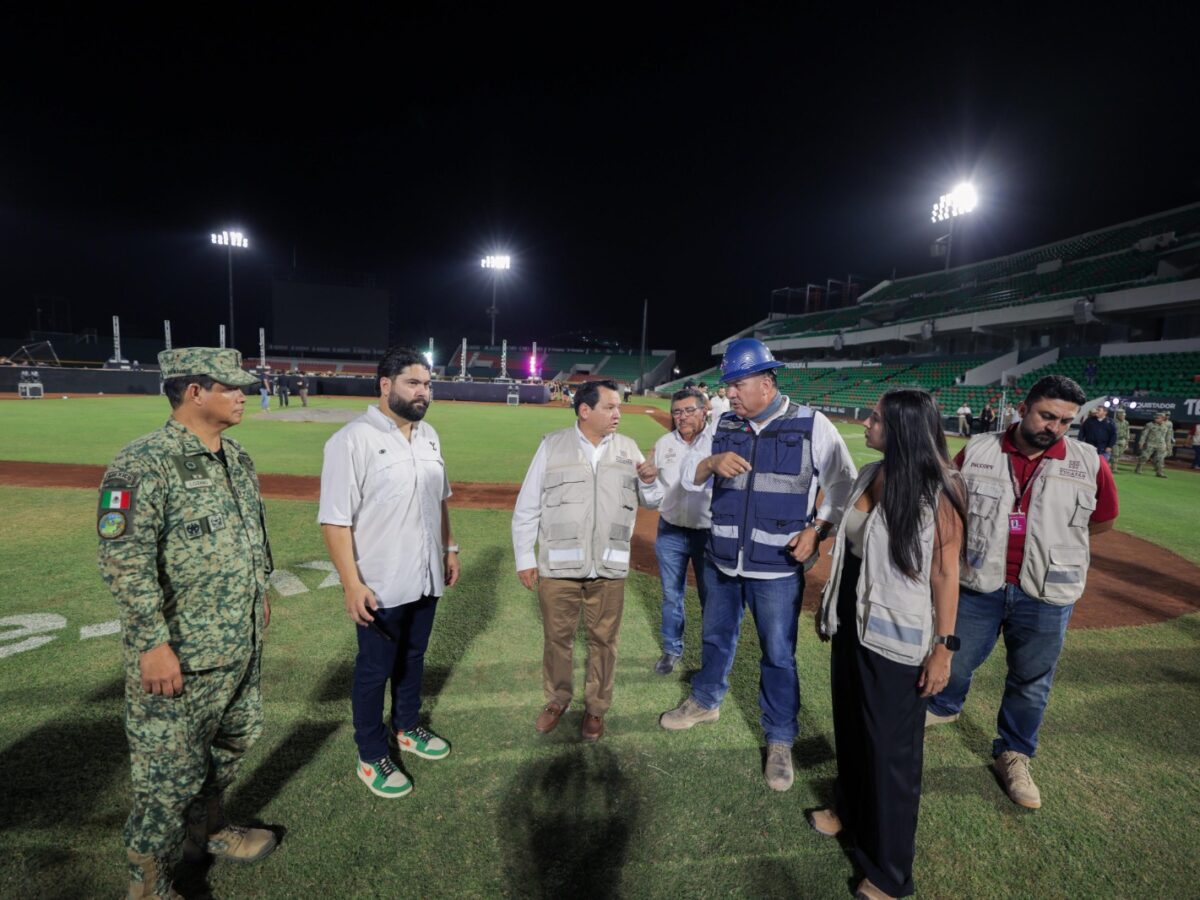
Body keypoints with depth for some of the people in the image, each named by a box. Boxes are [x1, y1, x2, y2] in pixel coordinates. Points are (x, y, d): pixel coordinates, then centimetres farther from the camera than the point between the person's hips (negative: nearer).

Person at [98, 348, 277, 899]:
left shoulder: (237, 459, 7)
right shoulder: (144, 464, -18)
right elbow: (124, 560, -21)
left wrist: (259, 592, 21)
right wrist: (153, 643, -22)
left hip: (242, 646, 8)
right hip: (180, 656, -8)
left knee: (231, 746, 23)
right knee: (169, 770, 6)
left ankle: (205, 832, 46)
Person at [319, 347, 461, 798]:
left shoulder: (429, 435, 4)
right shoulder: (352, 440, -20)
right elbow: (334, 520, -20)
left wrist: (449, 547, 14)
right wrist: (352, 584, -23)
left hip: (426, 578, 7)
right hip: (380, 586, -7)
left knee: (412, 659, 23)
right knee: (374, 670, 11)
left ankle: (406, 729, 45)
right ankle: (372, 758, 31)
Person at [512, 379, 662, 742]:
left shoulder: (628, 448, 5)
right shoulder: (552, 445, -2)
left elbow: (652, 501, 11)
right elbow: (527, 506, 1)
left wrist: (649, 481, -12)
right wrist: (524, 558, -1)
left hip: (609, 568, 2)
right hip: (557, 566, -1)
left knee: (604, 640, 11)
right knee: (557, 637, 12)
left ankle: (596, 706, 31)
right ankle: (557, 699, 35)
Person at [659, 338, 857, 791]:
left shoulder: (812, 426, -9)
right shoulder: (725, 425, 1)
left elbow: (842, 487, -3)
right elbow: (689, 477, 0)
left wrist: (816, 531, -15)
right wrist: (712, 463, -21)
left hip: (777, 568, -4)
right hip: (721, 559, 4)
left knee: (778, 656, 7)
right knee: (716, 637, 22)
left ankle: (780, 740, 28)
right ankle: (705, 701, 46)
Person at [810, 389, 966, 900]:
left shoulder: (939, 490, -17)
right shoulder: (869, 475, 2)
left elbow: (945, 574, -16)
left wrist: (944, 647, -15)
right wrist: (830, 607, 16)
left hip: (897, 637, -6)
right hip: (852, 624, 7)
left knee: (891, 748, 9)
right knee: (850, 726, 23)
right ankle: (850, 809, 49)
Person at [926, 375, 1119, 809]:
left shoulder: (1088, 463, -6)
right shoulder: (976, 452, -7)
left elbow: (1102, 519, 9)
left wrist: (1054, 540, 6)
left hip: (1046, 597, 0)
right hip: (978, 586, 0)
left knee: (1031, 682, 15)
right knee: (954, 662, 15)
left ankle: (1013, 756, 37)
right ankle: (943, 707, 47)